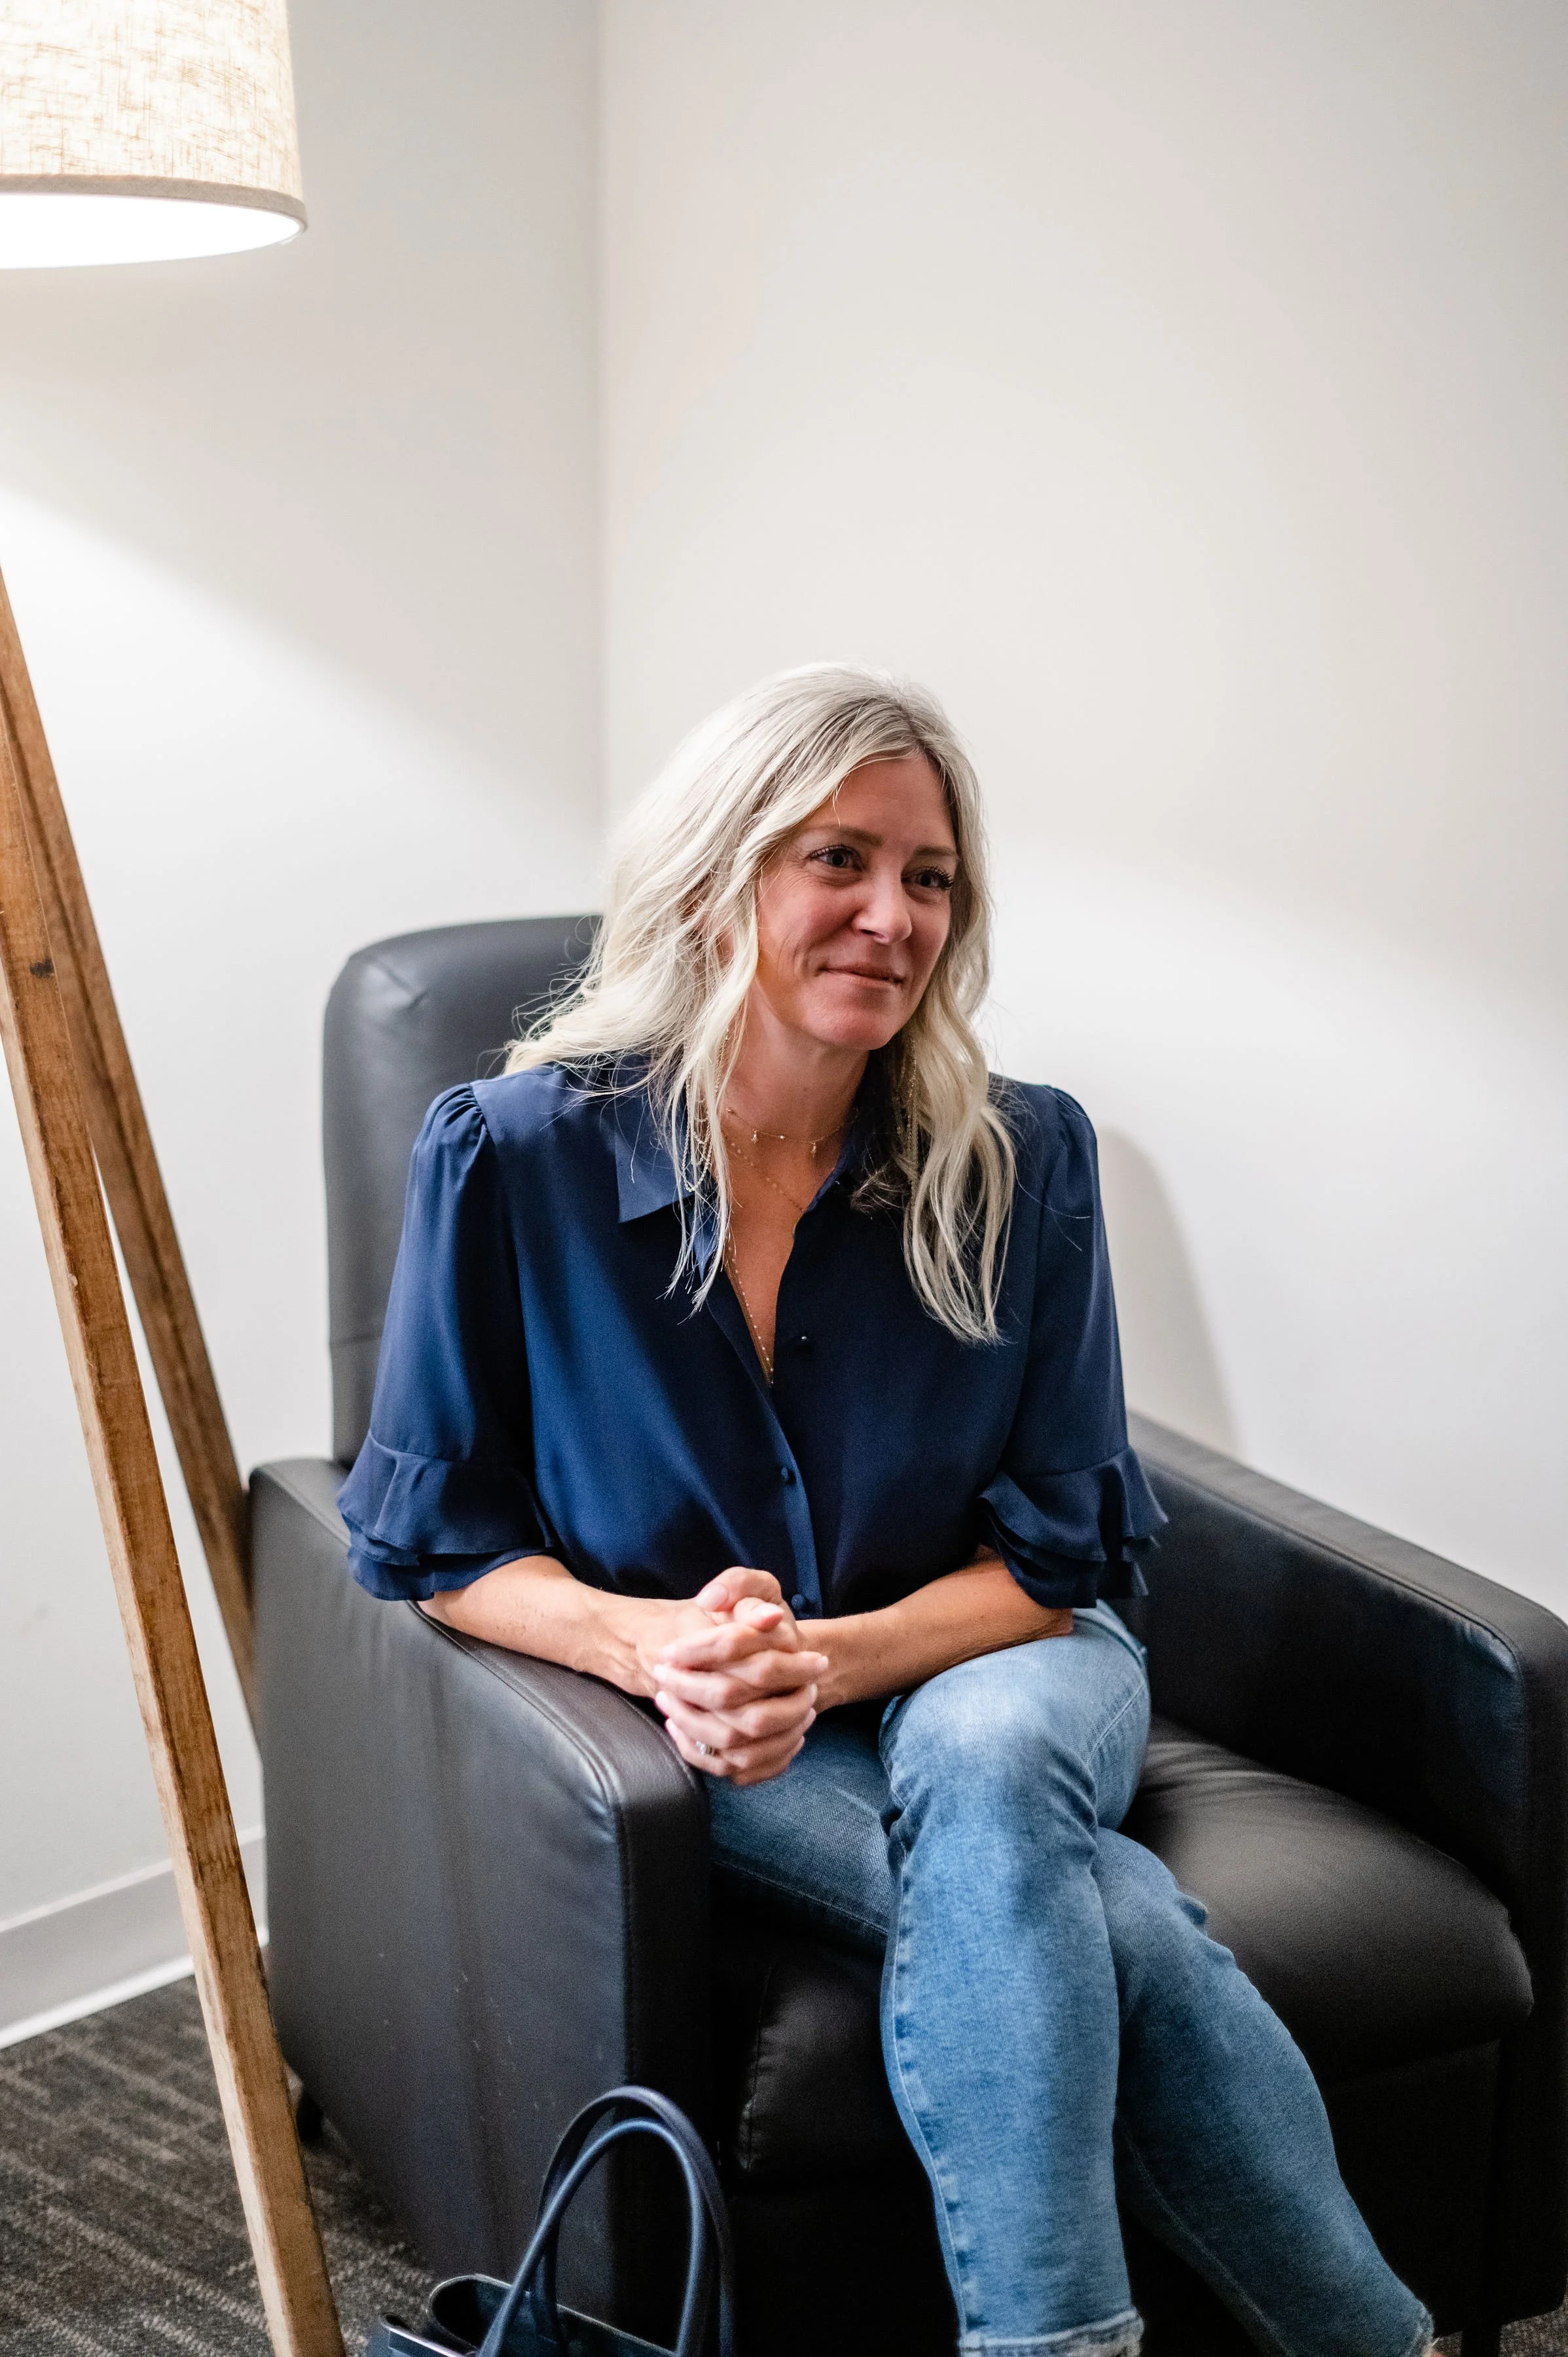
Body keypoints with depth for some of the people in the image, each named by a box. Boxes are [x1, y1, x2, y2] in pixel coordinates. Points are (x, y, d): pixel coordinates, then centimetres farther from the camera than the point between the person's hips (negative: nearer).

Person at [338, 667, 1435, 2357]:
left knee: (979, 1768, -37)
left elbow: (1055, 1550, -4)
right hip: (699, 1732, -2)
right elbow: (434, 1539, -6)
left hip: (988, 1669, 2)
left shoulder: (1019, 1162, -8)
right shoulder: (514, 1158, -12)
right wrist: (650, 1641, -26)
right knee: (1093, 1919, -31)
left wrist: (836, 1659, -24)